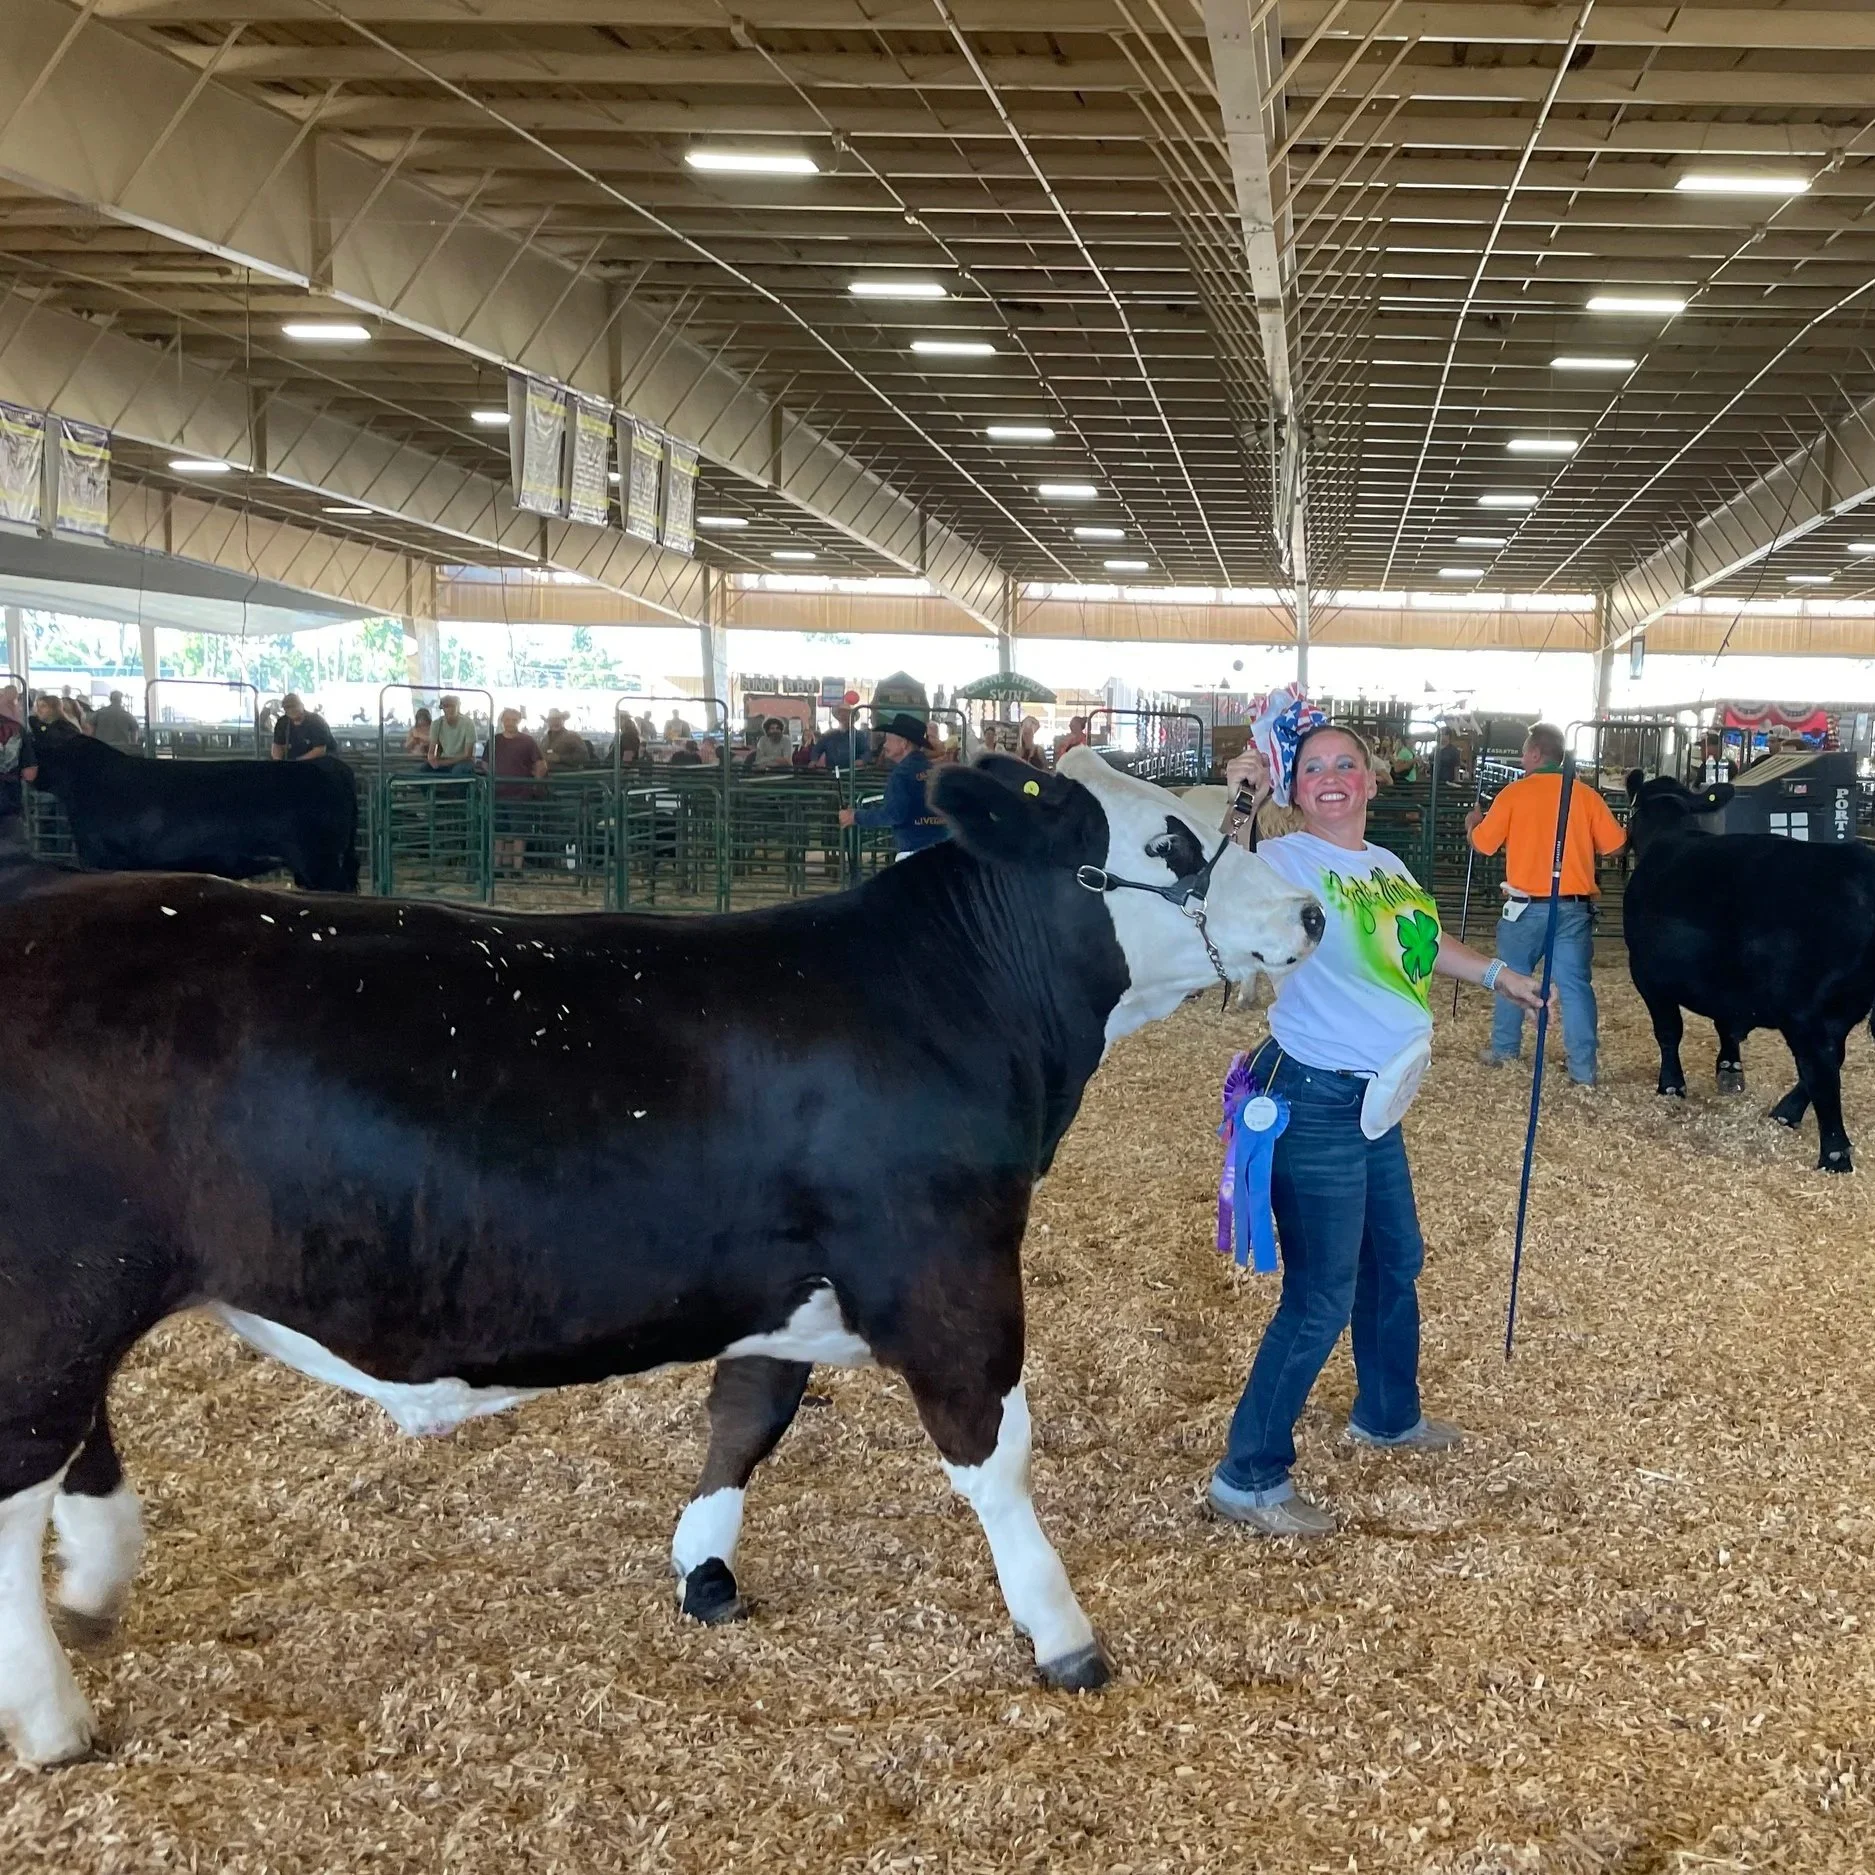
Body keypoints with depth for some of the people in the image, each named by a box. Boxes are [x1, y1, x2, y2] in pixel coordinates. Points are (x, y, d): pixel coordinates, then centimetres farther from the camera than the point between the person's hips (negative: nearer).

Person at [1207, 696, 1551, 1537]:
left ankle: (1387, 1414, 48)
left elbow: (1421, 940, 28)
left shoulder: (1386, 865, 8)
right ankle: (1248, 1478, 7)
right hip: (1314, 1103, -9)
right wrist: (1235, 807, -42)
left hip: (1373, 1102, 9)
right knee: (1321, 1297, -6)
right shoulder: (1285, 861, -17)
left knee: (1395, 1259, 25)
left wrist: (1499, 974, 36)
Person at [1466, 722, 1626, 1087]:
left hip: (1527, 905, -1)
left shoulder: (1514, 793, -5)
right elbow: (1615, 844, 2)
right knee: (1575, 984, 1)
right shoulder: (1586, 795, -1)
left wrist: (1472, 823, 23)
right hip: (1574, 907, 1)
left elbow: (1483, 842, 1)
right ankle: (1583, 1070, -1)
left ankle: (1504, 1050, 26)